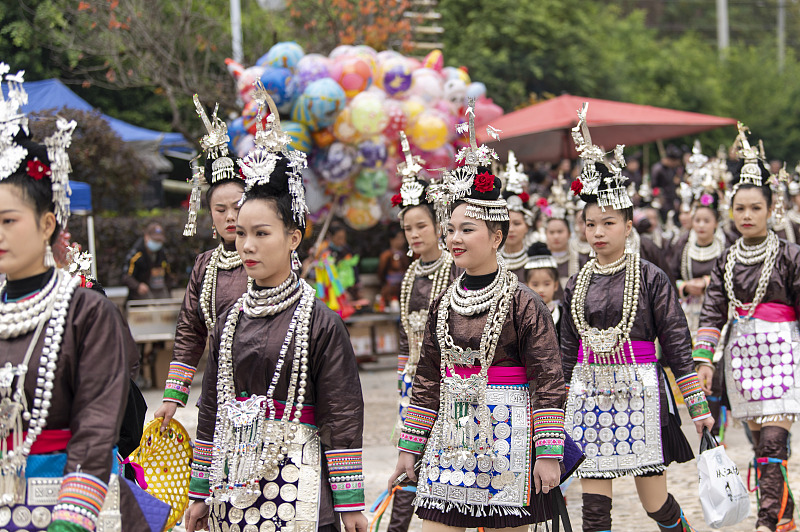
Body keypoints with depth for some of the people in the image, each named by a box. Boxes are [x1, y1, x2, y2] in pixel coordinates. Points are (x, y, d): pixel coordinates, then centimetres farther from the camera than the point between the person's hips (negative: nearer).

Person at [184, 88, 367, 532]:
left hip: (297, 490, -5)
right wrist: (200, 493, 13)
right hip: (234, 488, 5)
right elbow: (211, 412, 13)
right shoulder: (230, 323, 9)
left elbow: (342, 418, -6)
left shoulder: (320, 323, -6)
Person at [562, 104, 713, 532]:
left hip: (639, 396, -3)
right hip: (590, 399, 3)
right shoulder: (577, 285, 8)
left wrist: (699, 408, -4)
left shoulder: (651, 279, -3)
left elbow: (677, 344, -2)